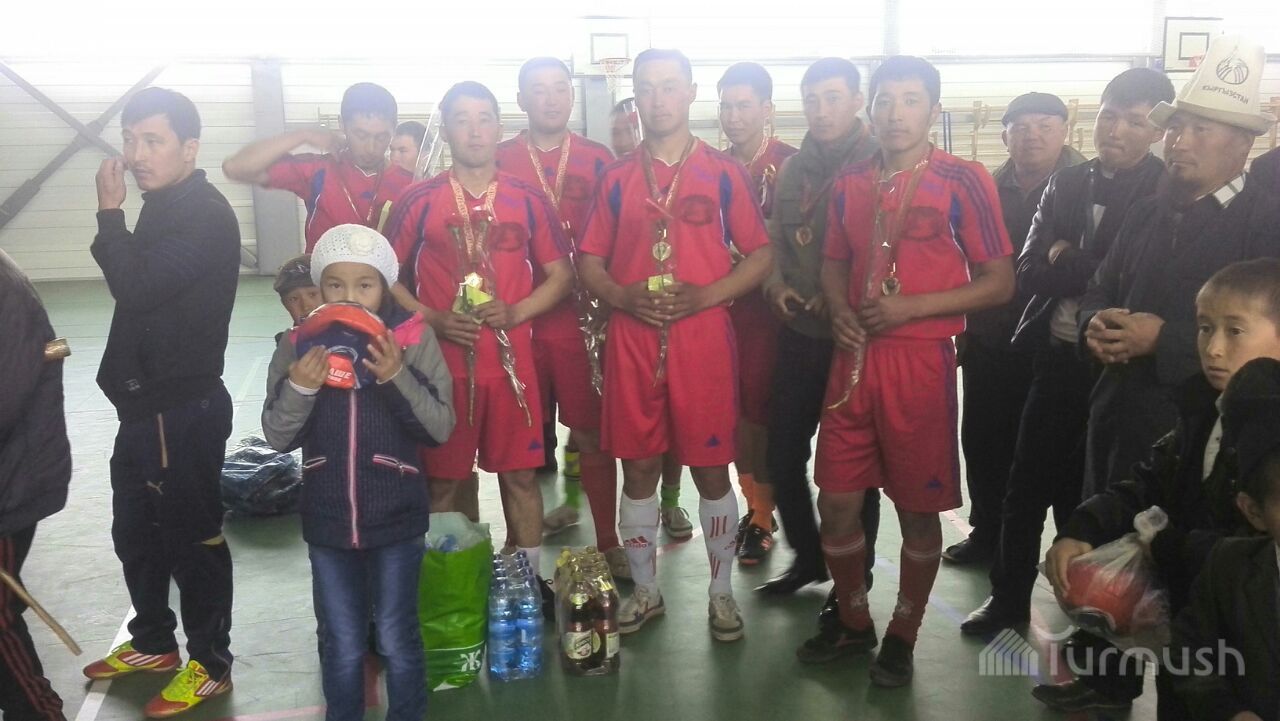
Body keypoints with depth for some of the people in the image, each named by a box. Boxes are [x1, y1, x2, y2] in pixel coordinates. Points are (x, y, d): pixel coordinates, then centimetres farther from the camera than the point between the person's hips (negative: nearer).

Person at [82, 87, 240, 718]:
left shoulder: (205, 215, -17)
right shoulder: (165, 208, 12)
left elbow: (135, 287, -26)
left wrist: (109, 212, -17)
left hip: (184, 409, -10)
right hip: (146, 404, 10)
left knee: (192, 536, 2)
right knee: (135, 532, 20)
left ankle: (210, 663, 17)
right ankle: (153, 642, 38)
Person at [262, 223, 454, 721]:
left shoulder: (413, 338, -10)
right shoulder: (299, 344, -3)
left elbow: (441, 429, -13)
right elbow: (277, 437, -3)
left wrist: (397, 377, -26)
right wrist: (300, 387, -20)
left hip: (396, 517, -2)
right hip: (327, 519, 2)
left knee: (396, 639, 13)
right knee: (340, 644, 16)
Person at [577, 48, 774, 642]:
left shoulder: (724, 173, 4)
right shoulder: (616, 178, 9)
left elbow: (760, 255, 3)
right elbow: (589, 261, 11)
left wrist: (704, 296, -12)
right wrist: (624, 297, -9)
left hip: (703, 336, -2)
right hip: (631, 340, 2)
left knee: (711, 467, 4)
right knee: (638, 466, 8)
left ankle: (721, 592, 21)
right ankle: (644, 590, 24)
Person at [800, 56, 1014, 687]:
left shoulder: (963, 181, -6)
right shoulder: (849, 182, 9)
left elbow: (999, 283, -5)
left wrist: (910, 307, -16)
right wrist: (839, 311, -3)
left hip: (921, 361, -4)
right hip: (854, 358, 5)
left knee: (918, 509, 7)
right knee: (836, 500, 8)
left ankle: (902, 636, 26)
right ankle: (853, 621, 30)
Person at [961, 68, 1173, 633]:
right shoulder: (1066, 184, 6)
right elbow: (1027, 273, -1)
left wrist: (1066, 262, -10)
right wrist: (1095, 273, -14)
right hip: (1056, 358, 4)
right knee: (1027, 485, 11)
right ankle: (1009, 597, 29)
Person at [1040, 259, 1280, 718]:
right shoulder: (1204, 407, 5)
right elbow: (1149, 484, 4)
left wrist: (1159, 546, -17)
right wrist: (1080, 532, -12)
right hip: (1187, 594, 7)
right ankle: (1108, 682, 20)